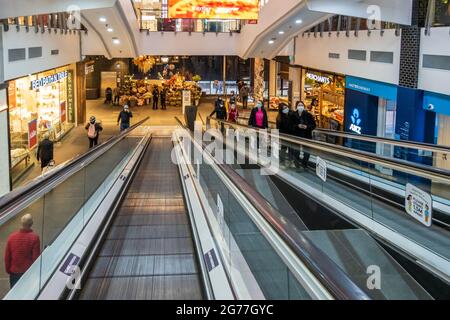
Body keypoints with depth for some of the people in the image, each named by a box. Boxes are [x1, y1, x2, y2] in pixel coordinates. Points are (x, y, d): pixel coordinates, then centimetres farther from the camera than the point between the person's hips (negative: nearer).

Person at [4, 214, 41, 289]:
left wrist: (8, 270, 13)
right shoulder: (34, 238, -17)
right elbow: (36, 257, -16)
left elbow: (7, 257, -1)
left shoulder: (11, 237, -8)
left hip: (14, 272, 3)